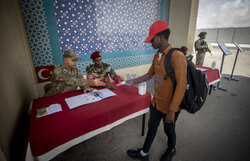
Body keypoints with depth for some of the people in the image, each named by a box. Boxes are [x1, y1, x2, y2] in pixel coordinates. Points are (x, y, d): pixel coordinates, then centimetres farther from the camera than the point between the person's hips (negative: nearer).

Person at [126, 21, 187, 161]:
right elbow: (150, 74, 14)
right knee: (152, 127, 20)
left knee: (169, 130, 19)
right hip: (156, 102, 7)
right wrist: (133, 81, 15)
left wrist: (172, 110, -22)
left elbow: (181, 85, -24)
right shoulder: (157, 55, 3)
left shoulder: (177, 56, -23)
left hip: (169, 105, -6)